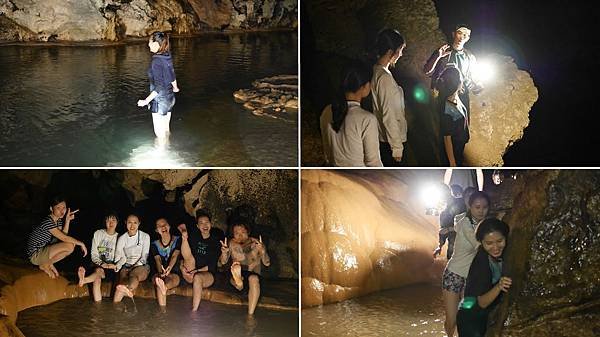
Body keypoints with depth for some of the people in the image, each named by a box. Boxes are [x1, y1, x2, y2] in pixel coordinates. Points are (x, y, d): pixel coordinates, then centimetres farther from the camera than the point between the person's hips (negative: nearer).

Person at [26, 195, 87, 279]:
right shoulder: (47, 221, -24)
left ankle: (48, 263, 4)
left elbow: (63, 237, -4)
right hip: (35, 255, -9)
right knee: (70, 246, -21)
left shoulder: (59, 220, 5)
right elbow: (64, 238, -24)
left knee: (72, 244, 1)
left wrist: (67, 220, -6)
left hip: (43, 250, 9)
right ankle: (45, 265, -5)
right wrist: (81, 243, -14)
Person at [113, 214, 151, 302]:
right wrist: (117, 267, -15)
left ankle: (128, 290, -74)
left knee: (133, 274, -38)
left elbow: (144, 256, 0)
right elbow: (119, 257, 5)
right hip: (126, 266, 3)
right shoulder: (122, 238, 11)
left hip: (141, 266, -3)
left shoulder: (145, 237, 6)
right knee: (123, 277, -32)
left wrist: (135, 266, -14)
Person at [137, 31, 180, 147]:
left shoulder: (157, 61, -24)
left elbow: (159, 87, -26)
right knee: (166, 129, 23)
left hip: (160, 101, -8)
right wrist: (175, 88, 35)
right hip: (170, 98, 8)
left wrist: (146, 101, -24)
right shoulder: (167, 57, 0)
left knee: (160, 133, 6)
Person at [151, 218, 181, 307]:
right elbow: (157, 260, -8)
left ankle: (163, 287, -73)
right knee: (159, 280, -35)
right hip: (159, 273, 1)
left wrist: (169, 268, -33)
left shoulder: (177, 240, 6)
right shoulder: (154, 245, 9)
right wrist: (161, 271, -32)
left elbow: (174, 256, -11)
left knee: (174, 279, -38)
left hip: (174, 272, -1)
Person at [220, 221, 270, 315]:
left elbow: (267, 263, -9)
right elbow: (223, 262, -2)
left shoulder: (255, 243, -2)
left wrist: (262, 251, -30)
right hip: (237, 276, 1)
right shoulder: (232, 244, 4)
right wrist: (224, 252, -25)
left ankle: (250, 314, -38)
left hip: (253, 275, -1)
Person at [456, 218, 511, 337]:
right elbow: (482, 302, -26)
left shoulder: (503, 255, -11)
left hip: (489, 317, 6)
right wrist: (498, 287, -42)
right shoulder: (481, 261, -27)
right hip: (471, 319, -6)